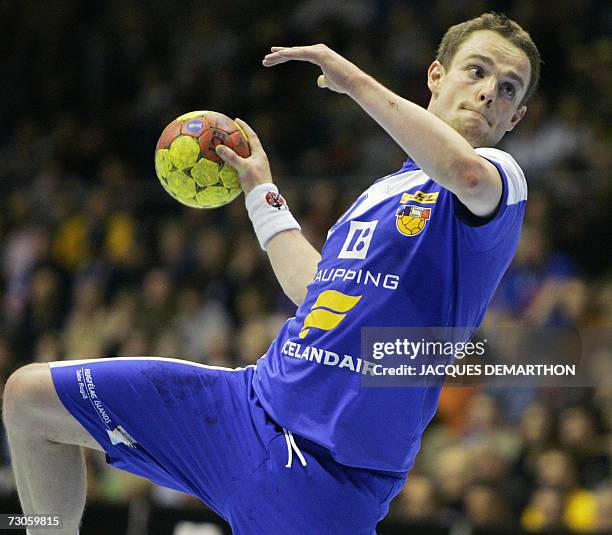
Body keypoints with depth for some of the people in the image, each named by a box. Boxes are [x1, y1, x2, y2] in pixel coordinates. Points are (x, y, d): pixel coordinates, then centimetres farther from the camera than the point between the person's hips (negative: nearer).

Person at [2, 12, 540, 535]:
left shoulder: (501, 177, -4)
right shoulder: (381, 192, 20)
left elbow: (464, 171, -30)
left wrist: (357, 80, -21)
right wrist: (262, 191, 38)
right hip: (254, 401, 7)